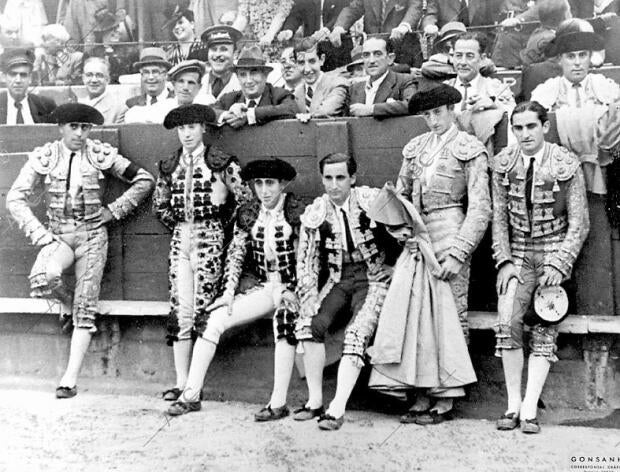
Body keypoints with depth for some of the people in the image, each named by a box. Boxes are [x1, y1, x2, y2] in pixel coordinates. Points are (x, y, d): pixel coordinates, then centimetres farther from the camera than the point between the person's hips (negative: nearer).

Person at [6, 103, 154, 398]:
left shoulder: (101, 155, -1)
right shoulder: (44, 157, 0)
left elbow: (144, 181, 4)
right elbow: (15, 198, -1)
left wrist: (114, 211, -1)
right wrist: (39, 234, -10)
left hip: (92, 235, 0)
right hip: (58, 236, 0)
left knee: (85, 308, -7)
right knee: (44, 277, -31)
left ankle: (71, 379, -4)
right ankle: (68, 301, 6)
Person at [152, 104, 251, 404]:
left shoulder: (220, 162, -1)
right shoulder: (170, 166, 12)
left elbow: (244, 198, -3)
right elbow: (159, 205, 22)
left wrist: (220, 221, 2)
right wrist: (178, 225, 11)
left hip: (209, 238, -4)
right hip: (180, 239, 4)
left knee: (203, 307, -4)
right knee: (180, 309, -1)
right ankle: (181, 381, 3)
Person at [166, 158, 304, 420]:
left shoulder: (297, 213, -5)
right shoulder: (247, 213, 7)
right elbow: (235, 255, 5)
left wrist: (290, 292, -15)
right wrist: (228, 293, -6)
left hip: (289, 288, -4)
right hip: (260, 286, 4)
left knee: (284, 316, -34)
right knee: (215, 317, -14)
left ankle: (278, 403, -29)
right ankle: (191, 395, -7)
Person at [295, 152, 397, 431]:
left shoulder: (371, 201, -7)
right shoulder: (314, 214, 0)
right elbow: (306, 262, 4)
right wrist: (309, 300, -6)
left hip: (373, 279, -3)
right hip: (338, 281, 3)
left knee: (356, 334, -25)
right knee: (309, 324, -20)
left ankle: (337, 409, -23)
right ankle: (315, 401, -9)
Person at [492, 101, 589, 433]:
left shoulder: (566, 165, -6)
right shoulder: (503, 164, 2)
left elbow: (579, 224, -4)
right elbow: (499, 218, 5)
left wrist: (558, 265, -14)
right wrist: (505, 261, -7)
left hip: (554, 252, -2)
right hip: (517, 252, 2)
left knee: (544, 330, -8)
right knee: (507, 323, -15)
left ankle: (529, 410, -8)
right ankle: (513, 405, -7)